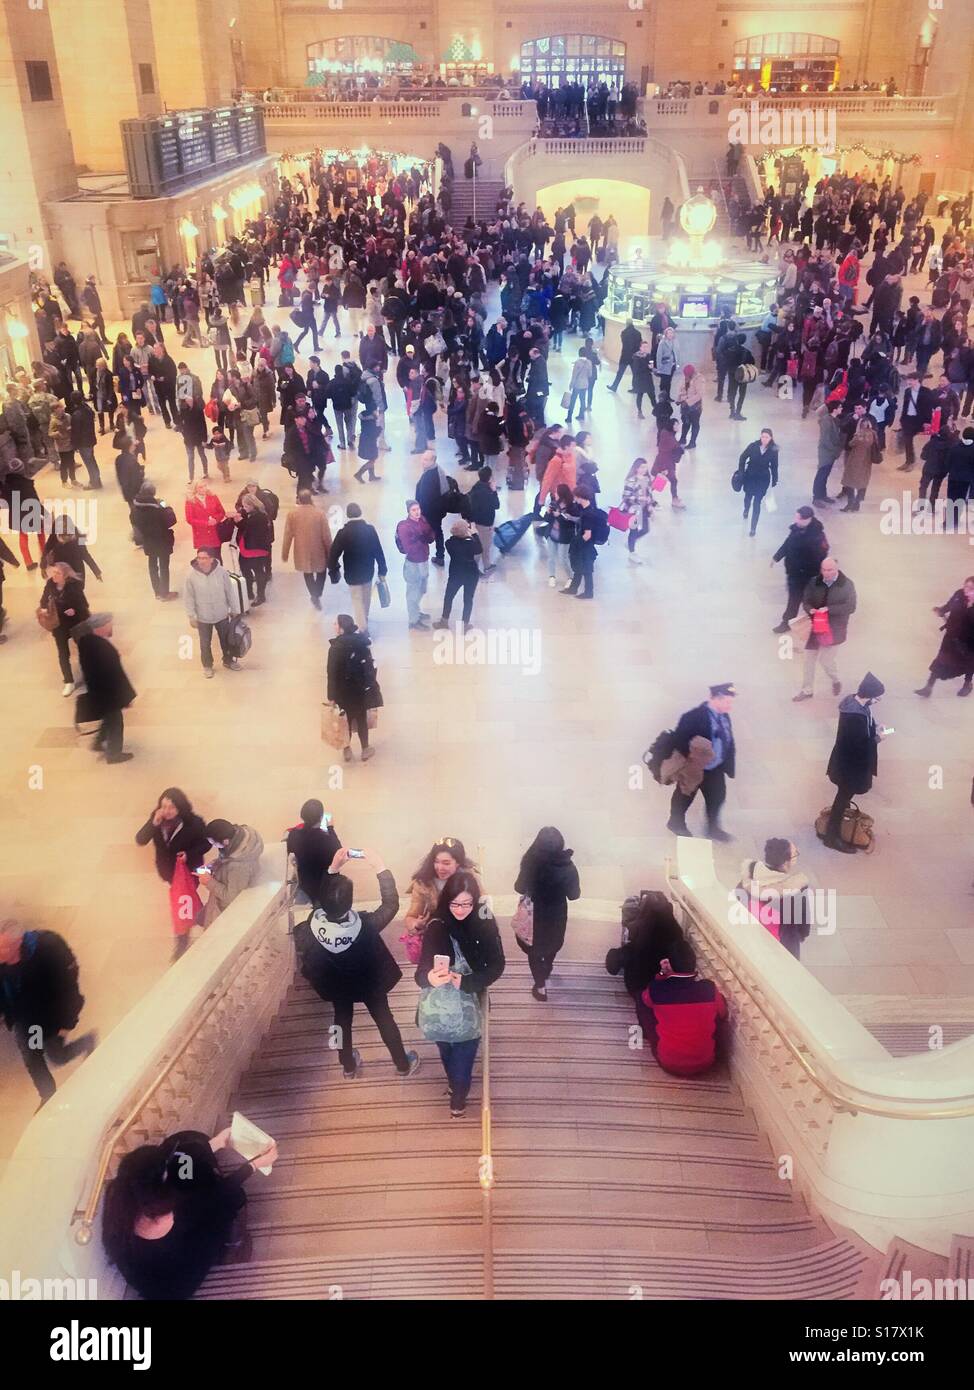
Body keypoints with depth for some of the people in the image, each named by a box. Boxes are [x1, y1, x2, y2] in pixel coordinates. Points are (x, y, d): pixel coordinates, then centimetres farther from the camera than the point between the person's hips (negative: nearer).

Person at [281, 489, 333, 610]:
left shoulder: (292, 514, -10)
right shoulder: (320, 513, -13)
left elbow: (288, 535, -5)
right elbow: (326, 534, -9)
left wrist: (285, 553, 6)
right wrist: (330, 551, 4)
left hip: (302, 550, 1)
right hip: (318, 550, -1)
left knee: (307, 573, 23)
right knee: (321, 571, 21)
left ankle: (314, 596, 21)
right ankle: (317, 595, 9)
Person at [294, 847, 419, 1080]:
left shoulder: (311, 926, -36)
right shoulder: (365, 925, -42)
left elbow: (323, 897, -17)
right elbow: (391, 903, -29)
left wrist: (333, 868, -22)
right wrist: (379, 867, -32)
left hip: (336, 984, 2)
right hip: (369, 982, -2)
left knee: (342, 1020, 28)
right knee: (384, 1019, 22)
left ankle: (349, 1067, 50)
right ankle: (403, 1065, 42)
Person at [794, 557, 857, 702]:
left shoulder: (847, 585, -9)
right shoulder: (814, 583, 0)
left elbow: (850, 607, -13)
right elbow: (805, 600, 7)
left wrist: (828, 609, -24)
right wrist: (810, 609, -17)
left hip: (834, 629, -4)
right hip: (814, 627, 4)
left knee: (826, 659, -6)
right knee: (809, 659, 8)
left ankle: (836, 681, 25)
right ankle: (807, 690, 23)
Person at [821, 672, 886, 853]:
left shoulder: (853, 701, -4)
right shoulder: (856, 716, -34)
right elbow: (859, 746, -28)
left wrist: (874, 731, -2)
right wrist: (877, 738, -13)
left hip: (847, 761, 10)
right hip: (850, 765, -10)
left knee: (844, 796, 24)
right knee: (843, 797, 6)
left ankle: (832, 830, 41)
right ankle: (832, 837, 20)